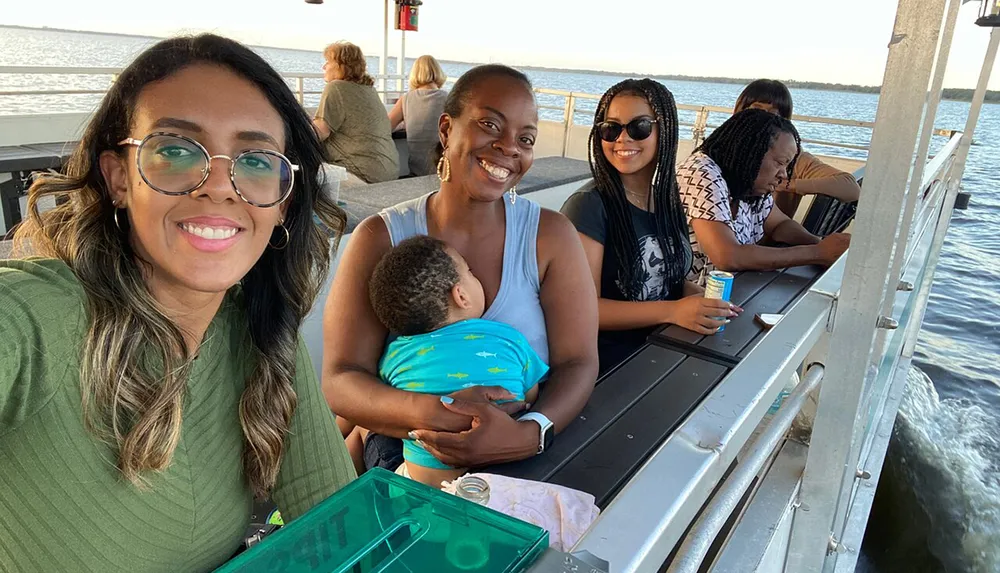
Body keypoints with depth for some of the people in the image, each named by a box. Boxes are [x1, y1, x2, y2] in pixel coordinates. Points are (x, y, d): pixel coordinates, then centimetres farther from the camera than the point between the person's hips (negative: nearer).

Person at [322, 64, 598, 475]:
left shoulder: (551, 236, -1)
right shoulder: (380, 238, -3)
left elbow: (578, 364, -4)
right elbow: (339, 381, -9)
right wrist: (429, 412, -29)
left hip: (528, 461, 2)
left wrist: (528, 434, -26)